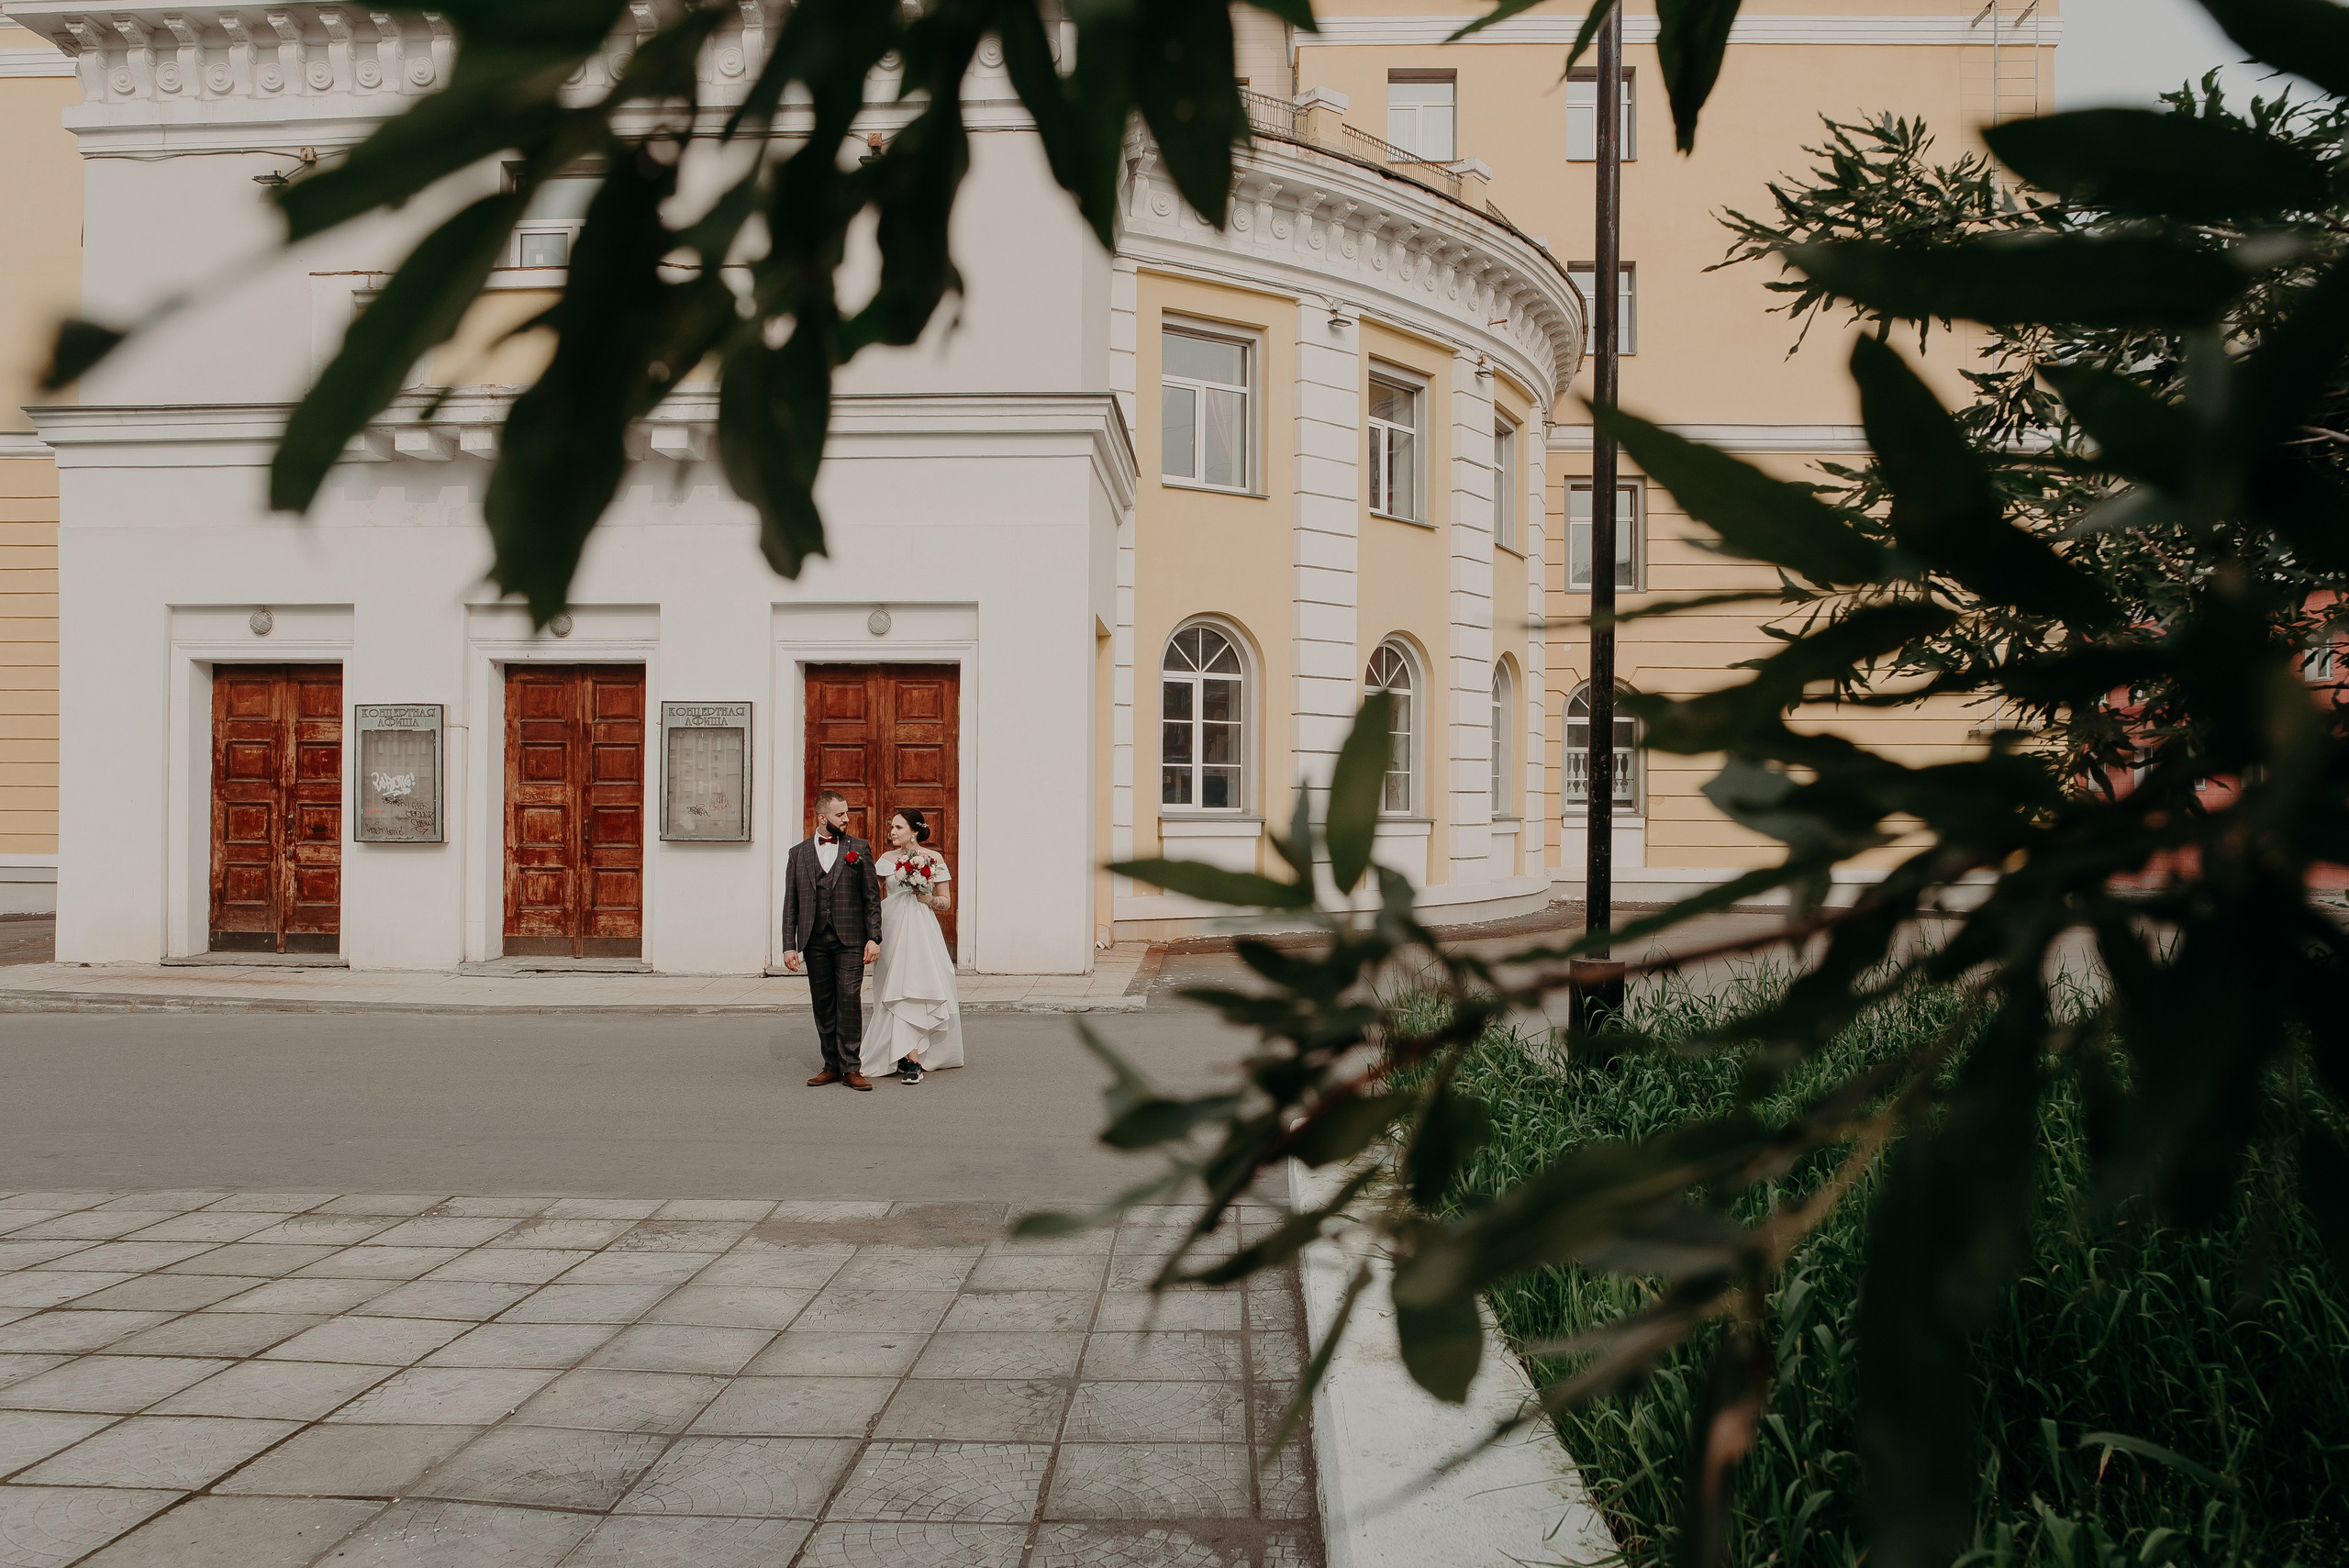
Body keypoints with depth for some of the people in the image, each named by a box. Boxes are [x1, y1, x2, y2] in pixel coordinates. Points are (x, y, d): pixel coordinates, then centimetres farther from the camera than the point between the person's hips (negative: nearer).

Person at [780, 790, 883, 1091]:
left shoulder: (859, 848, 6)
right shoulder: (798, 854, 10)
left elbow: (872, 897, 4)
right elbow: (791, 905, 9)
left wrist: (874, 938, -4)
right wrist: (789, 946, 2)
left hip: (850, 941, -2)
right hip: (815, 942, 2)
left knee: (849, 1001, -9)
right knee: (823, 1006, 7)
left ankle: (849, 1067, -3)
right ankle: (832, 1065, 15)